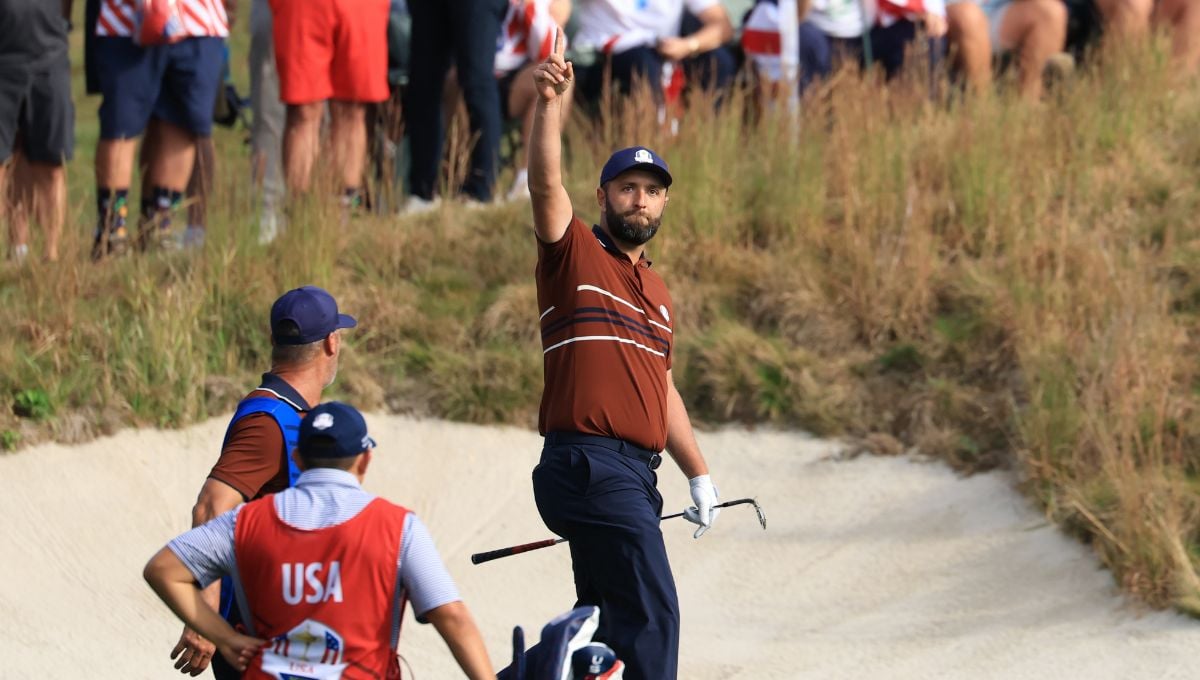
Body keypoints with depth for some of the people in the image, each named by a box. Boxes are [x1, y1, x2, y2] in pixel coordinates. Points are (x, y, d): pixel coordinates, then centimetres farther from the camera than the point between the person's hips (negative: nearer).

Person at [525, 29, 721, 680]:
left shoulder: (657, 291, 23)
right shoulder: (574, 252, 2)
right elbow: (546, 185, -15)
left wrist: (699, 474, 27)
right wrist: (549, 104, -29)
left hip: (636, 475, 8)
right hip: (588, 462, -8)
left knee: (611, 626, 10)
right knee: (651, 609, -17)